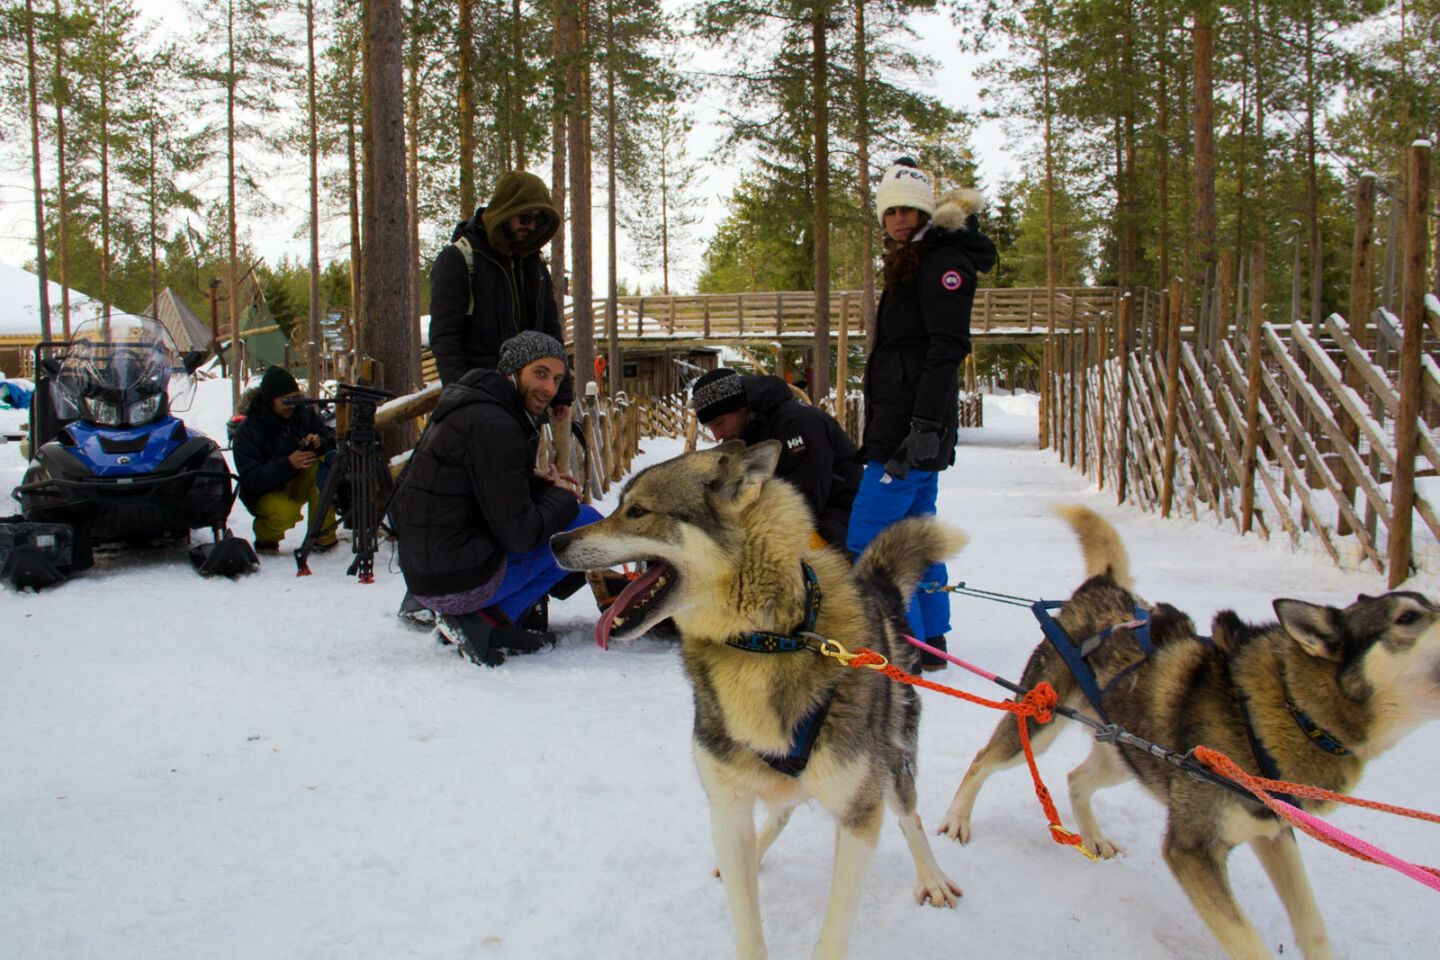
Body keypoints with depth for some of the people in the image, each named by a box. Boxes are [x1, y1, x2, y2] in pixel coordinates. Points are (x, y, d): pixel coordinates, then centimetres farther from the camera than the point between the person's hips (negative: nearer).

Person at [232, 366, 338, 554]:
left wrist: (320, 444, -26)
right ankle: (265, 538, 2)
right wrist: (288, 463, -36)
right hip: (267, 494, -4)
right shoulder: (246, 431, -17)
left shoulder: (304, 414, -6)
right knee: (285, 513, -36)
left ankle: (324, 537, -18)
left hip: (299, 485, 4)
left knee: (324, 462, -25)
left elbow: (333, 444, -1)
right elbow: (250, 480, -23)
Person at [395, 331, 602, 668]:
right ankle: (487, 620, -4)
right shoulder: (494, 426, -18)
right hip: (460, 582, -10)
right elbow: (520, 534, -19)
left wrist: (533, 482, 7)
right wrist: (561, 497, -1)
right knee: (586, 521, -2)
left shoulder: (472, 406, 12)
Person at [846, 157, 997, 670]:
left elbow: (947, 349, -20)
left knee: (867, 537, -10)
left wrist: (926, 426, -26)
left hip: (912, 427, -10)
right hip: (907, 427, 10)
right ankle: (930, 640, 19)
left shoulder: (943, 259, -9)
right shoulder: (910, 264, 22)